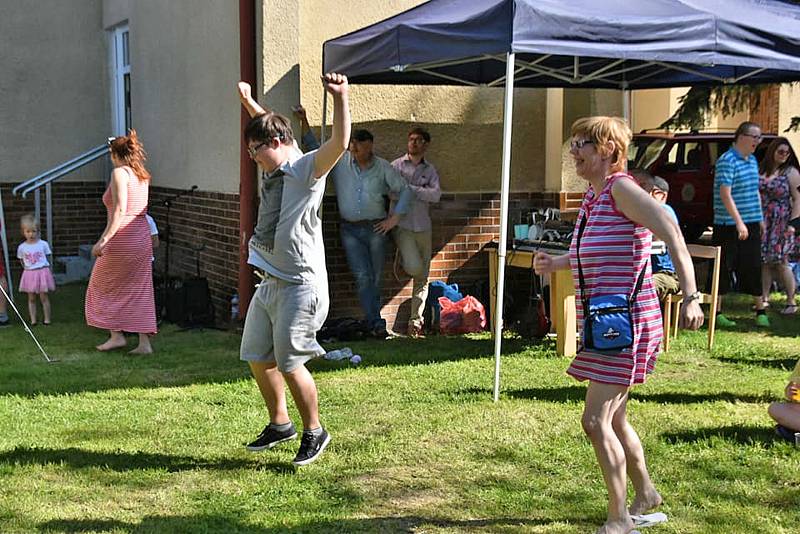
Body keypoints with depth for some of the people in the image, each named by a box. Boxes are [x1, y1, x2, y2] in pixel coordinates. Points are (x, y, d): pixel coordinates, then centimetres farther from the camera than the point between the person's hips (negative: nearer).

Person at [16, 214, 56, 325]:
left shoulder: (43, 244, -4)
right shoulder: (22, 247, 0)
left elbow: (47, 257, 6)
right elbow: (21, 261, 12)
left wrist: (42, 268, 2)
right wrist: (28, 268, 2)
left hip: (43, 272, -2)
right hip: (29, 274, 2)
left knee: (44, 297, 2)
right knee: (31, 298, 7)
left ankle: (47, 319, 10)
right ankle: (33, 320, 12)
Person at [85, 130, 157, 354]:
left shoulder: (120, 173, -10)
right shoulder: (143, 176, 13)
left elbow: (120, 210, -20)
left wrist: (104, 240, -22)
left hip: (122, 238, -7)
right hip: (143, 237, 7)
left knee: (104, 286, 11)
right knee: (139, 290, 8)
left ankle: (116, 335, 11)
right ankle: (144, 342, 5)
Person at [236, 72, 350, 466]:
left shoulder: (307, 168, -12)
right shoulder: (272, 169, 12)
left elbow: (340, 143, -32)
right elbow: (266, 125, 34)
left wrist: (340, 97, -43)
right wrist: (247, 101, 42)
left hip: (301, 284, -9)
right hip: (270, 282, 9)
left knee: (289, 363, -7)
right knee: (257, 357, 15)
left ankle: (314, 432, 12)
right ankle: (279, 423, 32)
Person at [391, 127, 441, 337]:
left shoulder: (430, 170, 10)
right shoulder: (396, 165, 6)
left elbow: (436, 195, -6)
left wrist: (409, 188, -11)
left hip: (423, 227, 3)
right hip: (402, 224, -3)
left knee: (422, 278, 2)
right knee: (414, 268, -22)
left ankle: (415, 320, 10)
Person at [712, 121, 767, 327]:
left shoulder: (752, 160, 13)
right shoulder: (727, 161, -14)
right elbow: (725, 194, -21)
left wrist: (760, 219, 18)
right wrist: (739, 222, -25)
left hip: (751, 225, 7)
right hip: (729, 226, -7)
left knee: (753, 268, 10)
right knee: (724, 268, 0)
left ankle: (760, 311, 18)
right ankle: (717, 313, 8)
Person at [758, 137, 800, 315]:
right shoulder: (761, 170, 8)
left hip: (782, 224, -4)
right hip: (763, 223, 4)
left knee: (781, 263, -4)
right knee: (764, 262, 6)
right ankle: (764, 299, 15)